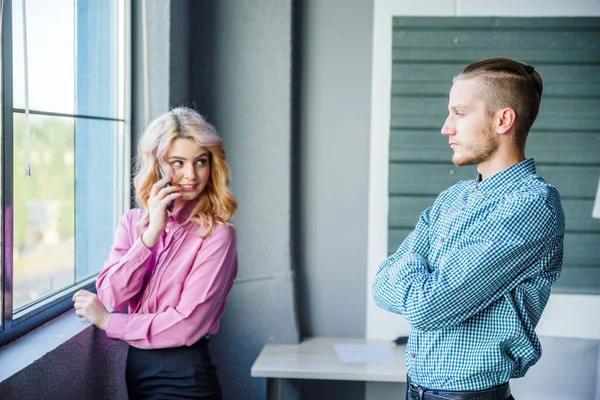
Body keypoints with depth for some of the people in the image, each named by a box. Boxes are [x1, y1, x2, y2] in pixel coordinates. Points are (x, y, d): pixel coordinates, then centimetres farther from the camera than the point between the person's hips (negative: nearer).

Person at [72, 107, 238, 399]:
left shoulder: (217, 235, -14)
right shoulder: (133, 222, 2)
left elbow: (187, 324, -18)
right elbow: (111, 295, -10)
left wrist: (107, 321, -8)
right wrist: (152, 232, -18)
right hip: (135, 365, 5)